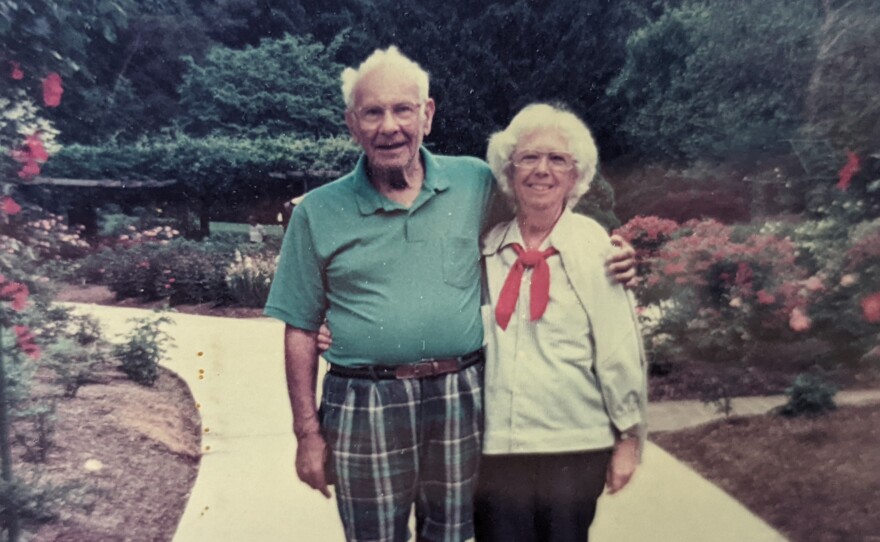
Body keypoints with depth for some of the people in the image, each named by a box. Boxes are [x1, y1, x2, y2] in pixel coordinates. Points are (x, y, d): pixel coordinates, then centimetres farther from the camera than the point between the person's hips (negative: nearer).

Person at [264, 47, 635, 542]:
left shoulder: (475, 181, 2)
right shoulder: (319, 213, -1)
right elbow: (302, 331, 2)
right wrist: (308, 431, 1)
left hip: (461, 396, 2)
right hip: (365, 407, -1)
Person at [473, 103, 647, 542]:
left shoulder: (594, 245, -7)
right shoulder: (486, 247, 1)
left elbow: (619, 351, -4)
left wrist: (628, 437, 0)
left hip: (575, 445, -2)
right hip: (495, 444, 2)